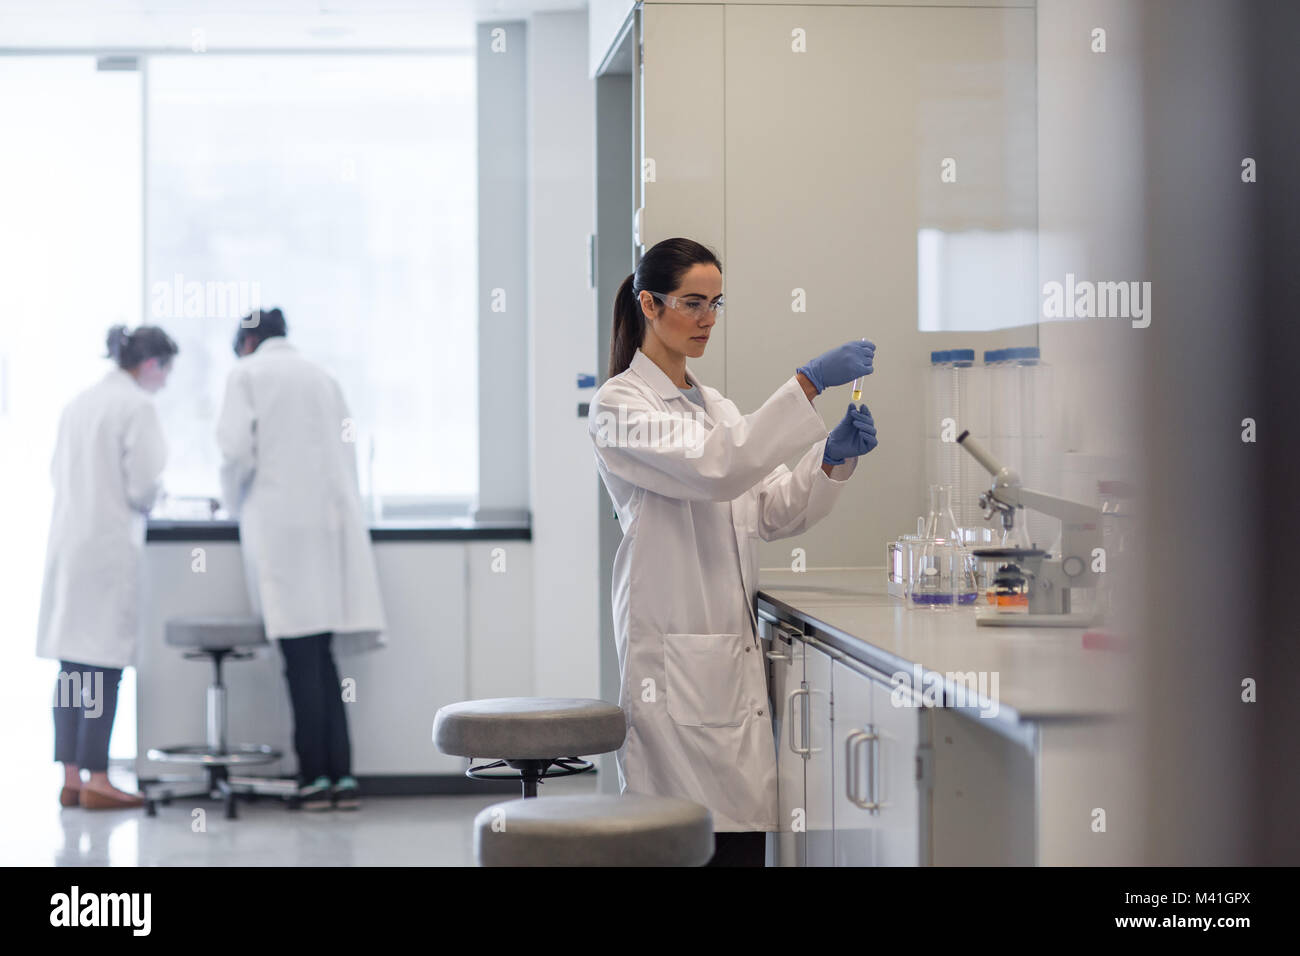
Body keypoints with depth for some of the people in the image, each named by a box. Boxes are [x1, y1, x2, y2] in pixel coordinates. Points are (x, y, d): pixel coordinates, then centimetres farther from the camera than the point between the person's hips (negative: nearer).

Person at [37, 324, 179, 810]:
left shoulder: (78, 404, 12)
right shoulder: (137, 407, -10)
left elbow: (57, 472, 16)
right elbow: (143, 486, -13)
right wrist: (152, 501, 8)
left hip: (68, 543, 8)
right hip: (110, 545, -8)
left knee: (71, 665, 8)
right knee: (105, 665, -4)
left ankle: (71, 778, 11)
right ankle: (96, 780, -2)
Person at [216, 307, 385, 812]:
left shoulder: (248, 373, 4)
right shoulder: (322, 376, 19)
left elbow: (237, 448, -7)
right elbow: (348, 452, 16)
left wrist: (236, 504, 9)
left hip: (282, 523, -5)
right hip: (333, 522, 5)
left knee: (303, 655, -6)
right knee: (320, 656, 7)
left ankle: (316, 776, -7)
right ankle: (342, 776, 3)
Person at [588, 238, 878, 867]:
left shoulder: (712, 405, 21)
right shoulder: (619, 405, -4)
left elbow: (772, 512, 15)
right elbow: (715, 468, -20)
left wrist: (833, 458, -3)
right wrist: (807, 386, -23)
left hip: (734, 650, 7)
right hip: (674, 653, -7)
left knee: (748, 835, 0)